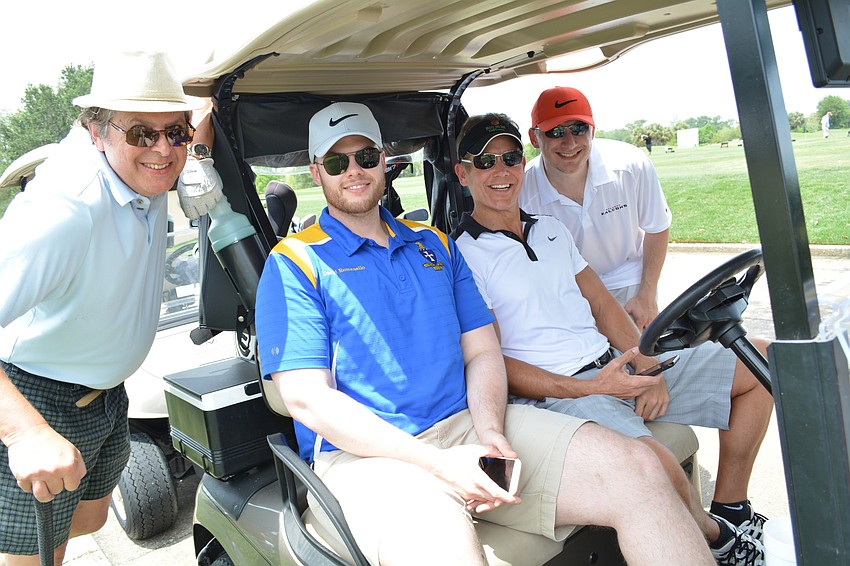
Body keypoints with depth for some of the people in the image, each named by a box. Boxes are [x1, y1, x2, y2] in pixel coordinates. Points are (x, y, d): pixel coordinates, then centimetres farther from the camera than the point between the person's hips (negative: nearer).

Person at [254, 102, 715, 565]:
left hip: (466, 423, 5)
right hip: (364, 453, -4)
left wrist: (490, 431, -8)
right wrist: (438, 463, -18)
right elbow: (308, 400, -9)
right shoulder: (293, 263, 1)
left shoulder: (435, 244, 18)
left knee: (636, 471, -11)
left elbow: (482, 352, 14)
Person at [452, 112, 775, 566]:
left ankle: (730, 508, 18)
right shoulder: (461, 256, -8)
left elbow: (602, 304, 16)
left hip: (617, 365, 8)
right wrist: (593, 388, -19)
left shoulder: (551, 229, 16)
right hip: (554, 392, -8)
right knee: (657, 468, -34)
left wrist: (645, 363, -2)